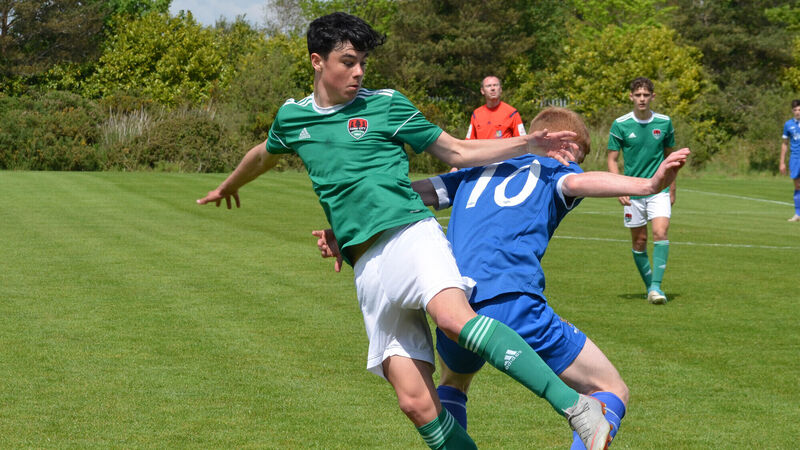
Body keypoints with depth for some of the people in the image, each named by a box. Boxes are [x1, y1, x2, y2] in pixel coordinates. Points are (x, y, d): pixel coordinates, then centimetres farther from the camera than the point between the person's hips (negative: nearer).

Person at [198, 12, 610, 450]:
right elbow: (265, 155, 41)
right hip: (367, 267, 4)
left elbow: (457, 152, 13)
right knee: (415, 401, -10)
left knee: (454, 318, -36)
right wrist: (228, 186, 59)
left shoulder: (386, 104, 9)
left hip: (410, 235, -4)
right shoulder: (292, 117, 18)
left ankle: (578, 408, -43)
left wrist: (528, 144, 3)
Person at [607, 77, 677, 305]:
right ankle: (650, 286, 20)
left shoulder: (664, 123, 1)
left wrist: (672, 189, 14)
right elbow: (612, 160, 2)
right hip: (633, 193, 0)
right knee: (639, 241, 5)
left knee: (660, 233, -18)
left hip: (659, 190, 0)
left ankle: (656, 286, -18)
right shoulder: (620, 125, -3)